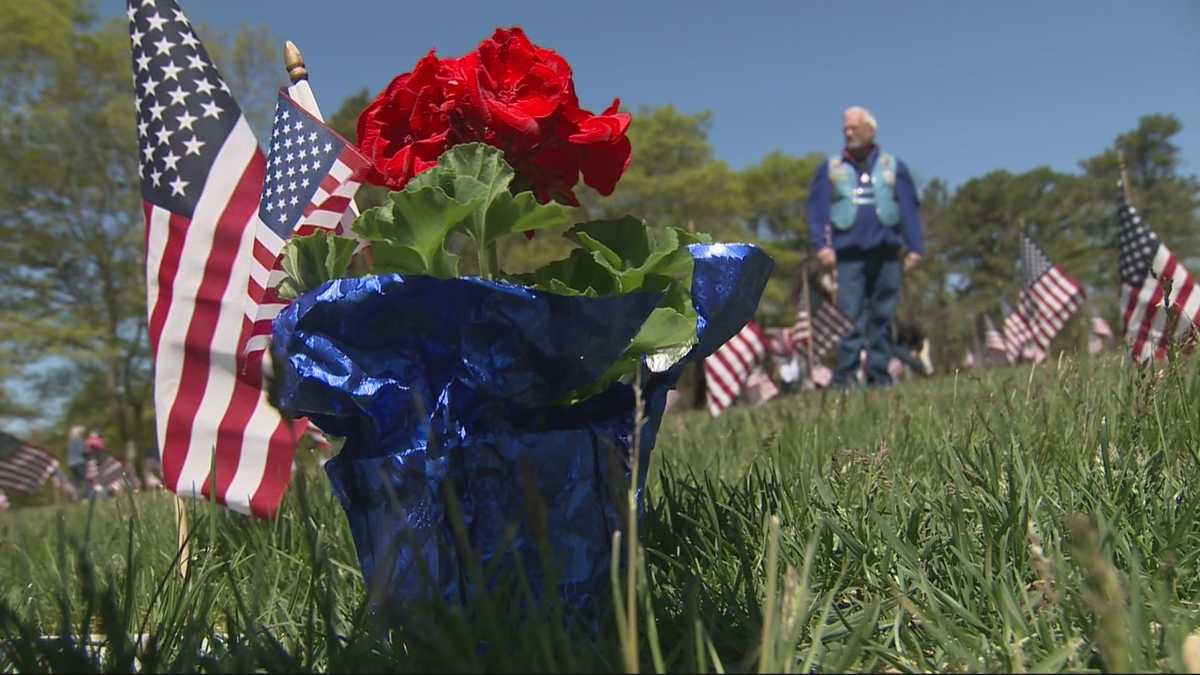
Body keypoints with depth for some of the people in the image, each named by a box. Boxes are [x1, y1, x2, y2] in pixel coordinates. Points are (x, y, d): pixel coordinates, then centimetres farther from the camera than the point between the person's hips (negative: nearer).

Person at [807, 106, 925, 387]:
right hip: (848, 253, -1)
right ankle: (844, 379, -10)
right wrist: (822, 245, -7)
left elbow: (909, 209, 12)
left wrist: (915, 247, 2)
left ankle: (879, 376, 7)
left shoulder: (893, 167, 17)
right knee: (849, 318, -10)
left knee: (883, 318, 2)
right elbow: (817, 210, 7)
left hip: (886, 253, 2)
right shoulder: (830, 169, 15)